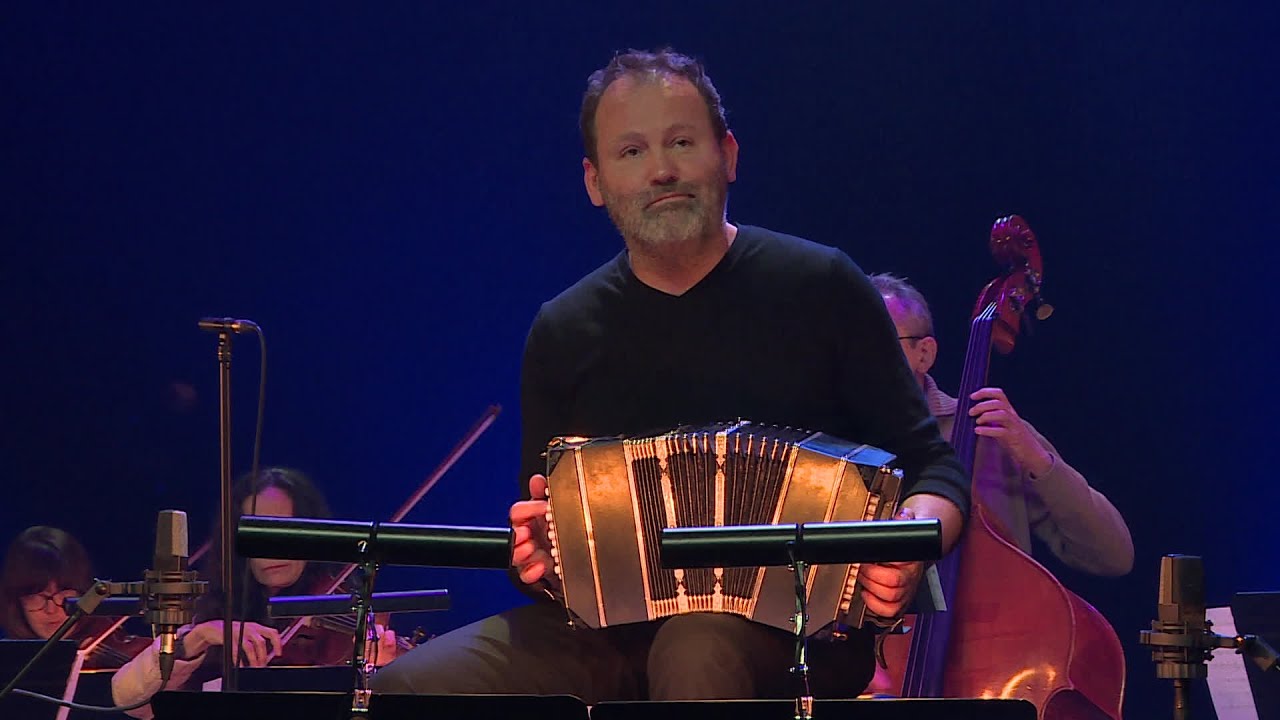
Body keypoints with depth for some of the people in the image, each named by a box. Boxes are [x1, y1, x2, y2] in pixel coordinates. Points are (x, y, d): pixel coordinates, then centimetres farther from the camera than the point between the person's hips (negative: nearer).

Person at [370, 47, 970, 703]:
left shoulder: (819, 288, 3)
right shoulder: (566, 332, 12)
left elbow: (929, 464, 5)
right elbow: (540, 528, 20)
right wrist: (535, 556, -5)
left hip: (789, 628, -4)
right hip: (612, 633, 4)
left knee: (698, 654, -40)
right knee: (409, 687, -18)